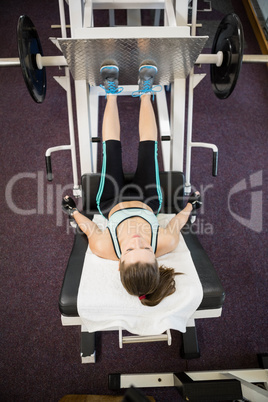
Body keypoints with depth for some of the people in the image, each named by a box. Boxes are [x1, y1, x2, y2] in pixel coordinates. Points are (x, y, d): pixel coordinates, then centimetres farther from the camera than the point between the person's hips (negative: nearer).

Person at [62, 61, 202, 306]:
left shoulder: (104, 248, -42)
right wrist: (191, 204, 0)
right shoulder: (166, 244, -41)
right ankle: (145, 93, 30)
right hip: (147, 202, 1)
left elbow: (89, 227, -19)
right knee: (148, 145, 3)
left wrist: (72, 210, -1)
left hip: (112, 204, 0)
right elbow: (178, 221, -18)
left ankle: (112, 93, 29)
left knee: (112, 146, 2)